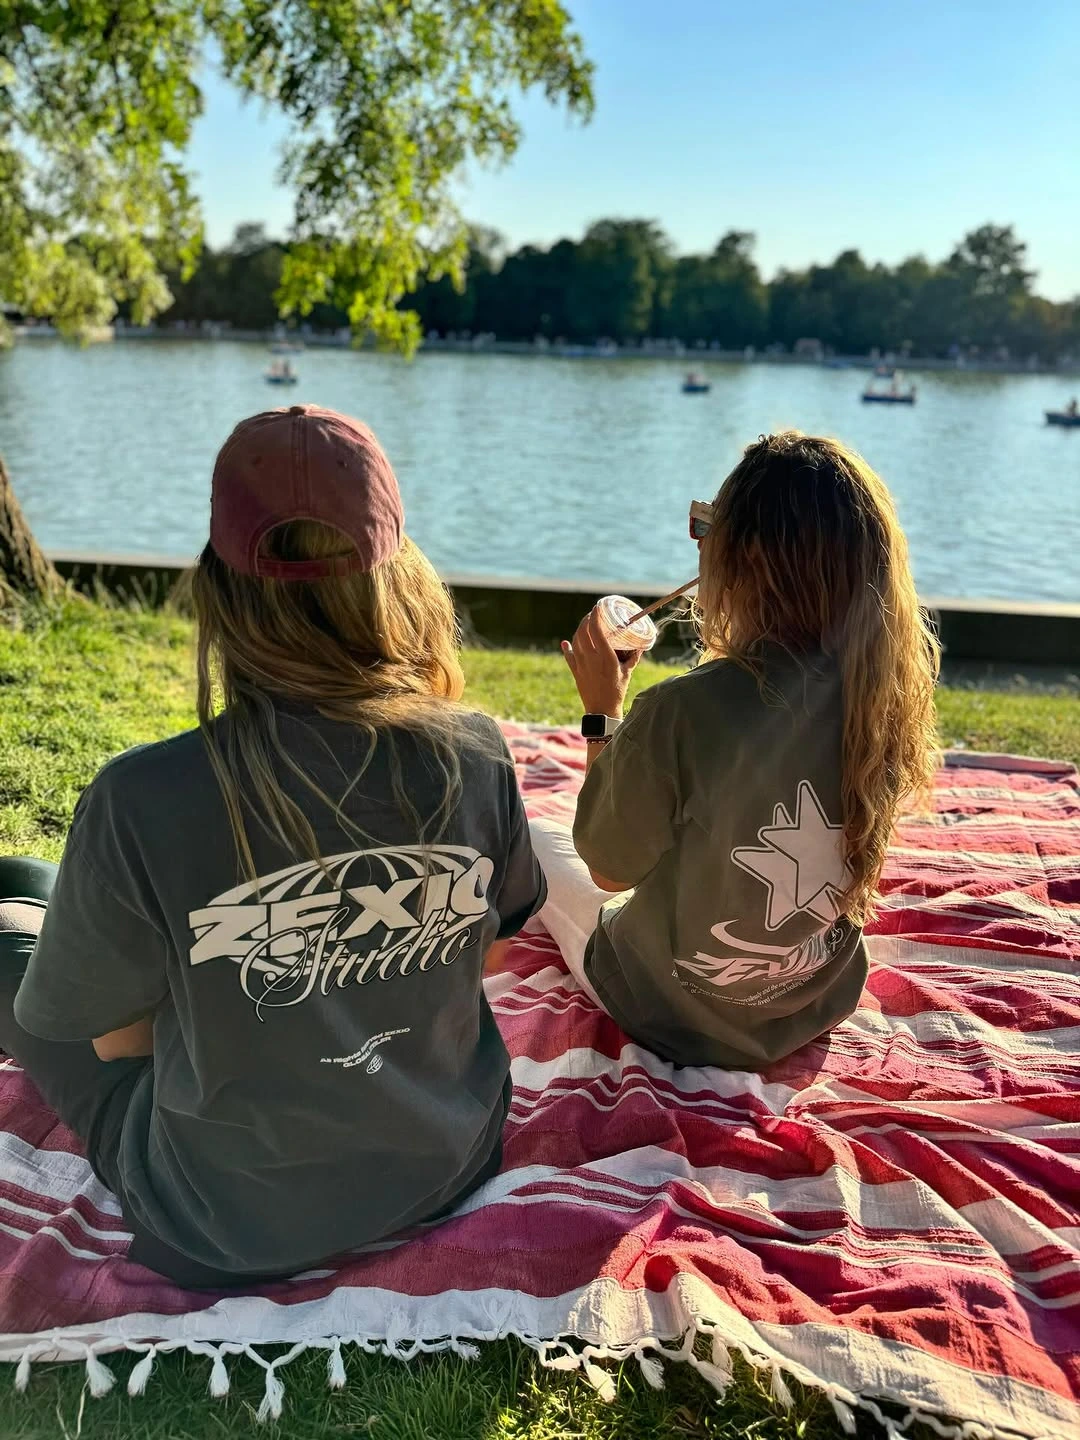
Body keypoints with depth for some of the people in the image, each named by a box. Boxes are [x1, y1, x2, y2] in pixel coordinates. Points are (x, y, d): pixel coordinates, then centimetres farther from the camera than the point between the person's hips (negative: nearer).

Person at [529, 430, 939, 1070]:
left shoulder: (680, 712, -35)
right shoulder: (889, 693, -18)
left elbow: (609, 869, -18)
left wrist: (603, 711, -9)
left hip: (678, 1018, -4)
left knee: (533, 838, 20)